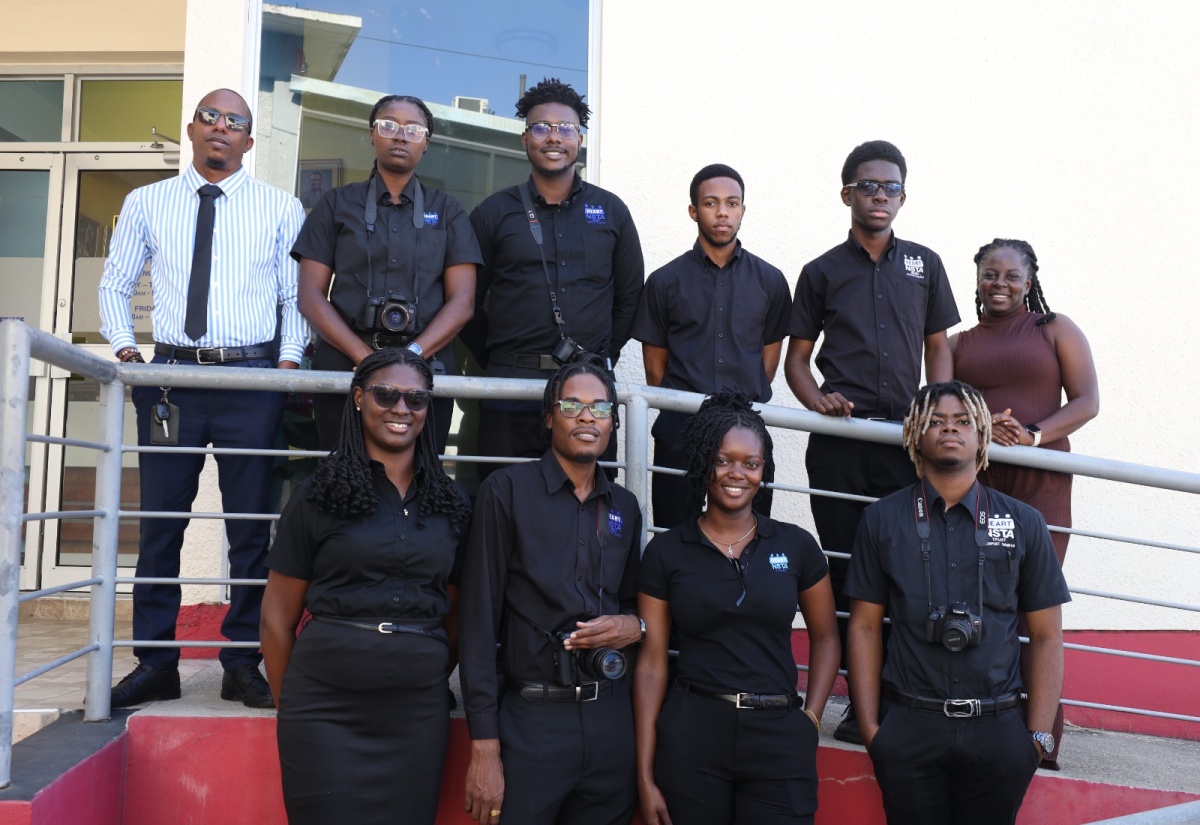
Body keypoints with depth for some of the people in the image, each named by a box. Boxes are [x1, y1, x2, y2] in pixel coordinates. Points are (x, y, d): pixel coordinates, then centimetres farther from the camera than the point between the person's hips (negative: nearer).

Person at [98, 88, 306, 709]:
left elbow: (296, 295, 6)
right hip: (171, 373, 1)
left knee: (251, 524, 2)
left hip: (254, 377, -1)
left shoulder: (280, 209, 8)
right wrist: (125, 350, 2)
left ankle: (243, 665, 12)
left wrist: (289, 361, -6)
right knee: (160, 522, 4)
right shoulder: (147, 204, 12)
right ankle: (155, 664, 14)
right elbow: (115, 284, 15)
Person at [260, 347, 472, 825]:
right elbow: (277, 619, 3)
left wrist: (432, 684, 10)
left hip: (418, 713, 3)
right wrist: (291, 711, 4)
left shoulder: (450, 503, 9)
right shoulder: (319, 496, 1)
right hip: (327, 710, -2)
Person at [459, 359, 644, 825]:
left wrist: (634, 625, -3)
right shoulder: (508, 489, -4)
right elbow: (480, 619, -8)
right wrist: (484, 745, -13)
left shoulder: (625, 507, 11)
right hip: (530, 718, -4)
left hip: (611, 717, 5)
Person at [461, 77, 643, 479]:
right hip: (511, 386, -1)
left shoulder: (611, 211, 10)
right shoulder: (494, 213, 6)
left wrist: (600, 362, 8)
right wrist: (497, 364, 2)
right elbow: (468, 301, 8)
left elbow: (629, 296, 15)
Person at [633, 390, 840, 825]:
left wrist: (811, 719, 1)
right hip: (690, 736, 0)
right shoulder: (665, 552, 1)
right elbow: (652, 660, 0)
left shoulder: (796, 545, 3)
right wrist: (645, 775, -3)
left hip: (779, 739, 1)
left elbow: (825, 638, 13)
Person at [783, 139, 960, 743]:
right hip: (838, 444, 0)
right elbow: (796, 357, 10)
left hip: (905, 438, 1)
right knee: (845, 565, 1)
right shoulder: (822, 272, 9)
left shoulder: (924, 265, 13)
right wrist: (818, 400, -10)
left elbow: (938, 348, 15)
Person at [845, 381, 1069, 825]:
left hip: (997, 728, 1)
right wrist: (869, 726, -2)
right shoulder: (882, 519, 4)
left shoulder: (1023, 523, 5)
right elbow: (865, 625, 4)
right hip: (908, 726, 0)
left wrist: (1040, 734, -1)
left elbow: (1046, 635, 5)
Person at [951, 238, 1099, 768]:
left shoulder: (1056, 330, 11)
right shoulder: (958, 344, 19)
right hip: (971, 482, 2)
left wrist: (1033, 436, -13)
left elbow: (1087, 401, 3)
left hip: (1040, 484, -2)